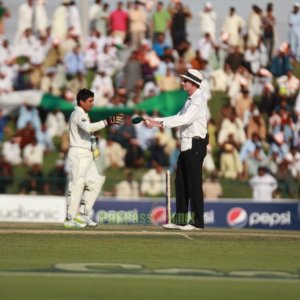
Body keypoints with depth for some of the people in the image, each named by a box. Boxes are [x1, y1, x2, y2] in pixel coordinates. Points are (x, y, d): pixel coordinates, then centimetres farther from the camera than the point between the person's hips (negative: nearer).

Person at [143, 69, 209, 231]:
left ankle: (197, 222, -2)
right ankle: (180, 220, 16)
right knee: (181, 183, 11)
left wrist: (160, 123, -28)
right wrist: (155, 120, 13)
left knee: (194, 184, -6)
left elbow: (185, 119, -25)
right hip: (186, 146, 10)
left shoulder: (199, 100, -13)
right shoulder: (190, 100, 18)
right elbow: (178, 117, 21)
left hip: (195, 146, -10)